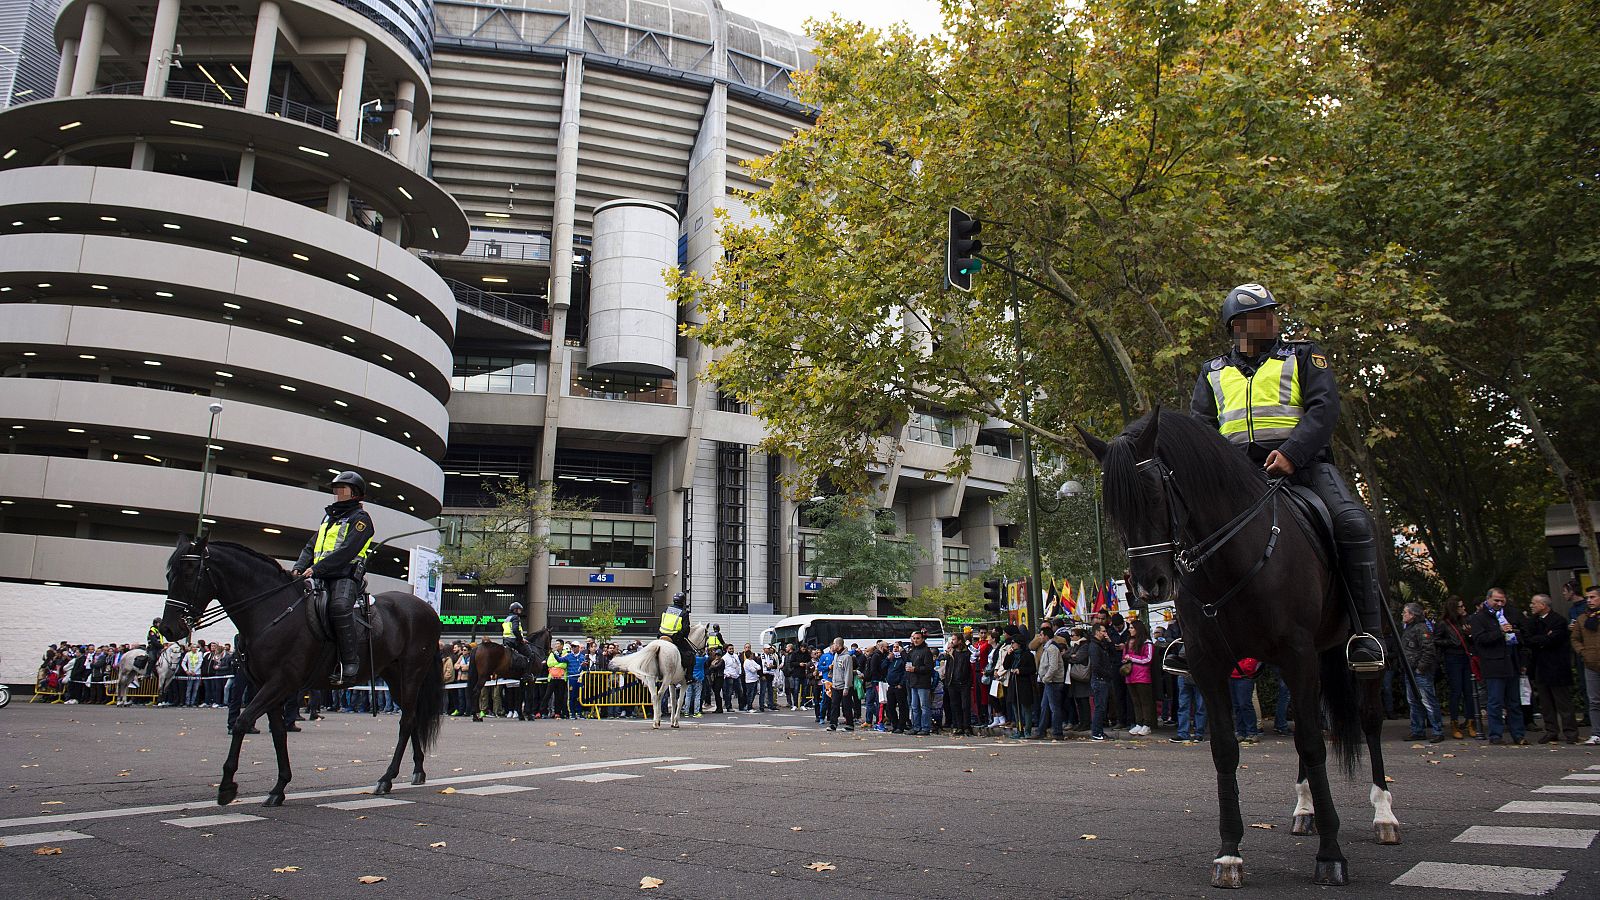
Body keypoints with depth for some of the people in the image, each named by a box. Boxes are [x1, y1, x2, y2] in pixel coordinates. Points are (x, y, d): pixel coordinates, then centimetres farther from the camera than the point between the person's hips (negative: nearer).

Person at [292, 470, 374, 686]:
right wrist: (299, 567, 3)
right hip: (321, 579, 9)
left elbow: (347, 551, -12)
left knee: (339, 605, -36)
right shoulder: (329, 516, 28)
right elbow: (311, 546, 23)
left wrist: (316, 569, -19)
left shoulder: (360, 518, 2)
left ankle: (350, 666, -35)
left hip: (346, 577, -9)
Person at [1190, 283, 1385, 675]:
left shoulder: (1303, 356, 13)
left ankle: (1366, 631, -17)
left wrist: (1290, 453, -19)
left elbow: (1325, 408, -2)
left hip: (1302, 462, -2)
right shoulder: (1214, 372, 20)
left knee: (1352, 523, -27)